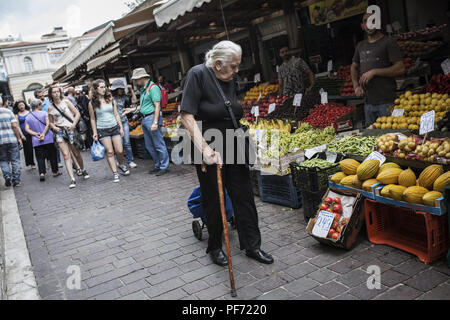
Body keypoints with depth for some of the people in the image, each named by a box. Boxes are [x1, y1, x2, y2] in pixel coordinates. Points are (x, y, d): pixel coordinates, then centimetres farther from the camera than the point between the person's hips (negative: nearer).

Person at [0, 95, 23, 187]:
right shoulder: (8, 111, 1)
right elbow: (14, 125, -7)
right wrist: (19, 138, -2)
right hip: (12, 140, 0)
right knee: (15, 160, 7)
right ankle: (16, 181, 7)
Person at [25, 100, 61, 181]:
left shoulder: (28, 117, 8)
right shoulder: (44, 113, -2)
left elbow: (27, 129, -1)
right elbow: (48, 124, -15)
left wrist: (36, 134, -8)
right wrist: (43, 134, -14)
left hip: (36, 141, 2)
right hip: (48, 139, -2)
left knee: (40, 158, 3)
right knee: (52, 156, 9)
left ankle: (42, 173, -11)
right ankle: (55, 171, 15)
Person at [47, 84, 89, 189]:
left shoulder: (66, 102, 2)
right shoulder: (50, 108, 7)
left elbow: (77, 114, 2)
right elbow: (51, 122, 16)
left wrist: (73, 125, -11)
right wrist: (54, 127, -5)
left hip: (70, 129, -1)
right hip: (59, 132, 1)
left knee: (76, 153, 6)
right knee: (66, 155, -7)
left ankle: (82, 170, 34)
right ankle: (72, 179, -10)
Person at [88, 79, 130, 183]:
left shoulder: (110, 99, 6)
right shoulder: (92, 103, -1)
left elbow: (116, 114, 10)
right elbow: (92, 119, 4)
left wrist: (121, 127, 6)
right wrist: (94, 133, 0)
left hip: (115, 127, 2)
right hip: (102, 130, -2)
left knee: (120, 151, -1)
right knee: (109, 152, -4)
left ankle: (122, 165, 28)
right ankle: (115, 173, 3)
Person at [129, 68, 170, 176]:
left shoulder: (153, 87, -12)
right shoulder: (143, 89, 17)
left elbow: (157, 106, -17)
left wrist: (155, 122, -22)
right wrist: (132, 109, 22)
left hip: (152, 117, -10)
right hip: (145, 119, 10)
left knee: (159, 145, -5)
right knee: (149, 146, 13)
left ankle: (164, 167, 3)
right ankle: (158, 166, 22)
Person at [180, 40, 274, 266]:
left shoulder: (230, 80, 6)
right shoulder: (197, 75, -13)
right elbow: (187, 116, -20)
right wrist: (204, 148, -27)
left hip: (232, 146, 6)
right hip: (209, 149, -6)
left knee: (243, 195, 8)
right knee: (213, 199, 6)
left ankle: (252, 246, 21)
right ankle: (215, 248, 26)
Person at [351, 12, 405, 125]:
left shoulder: (389, 42, -4)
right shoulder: (361, 46, 15)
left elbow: (400, 69, -11)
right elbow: (354, 67, 28)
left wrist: (374, 72, -15)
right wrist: (356, 86, 11)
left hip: (387, 102, -6)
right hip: (369, 103, 6)